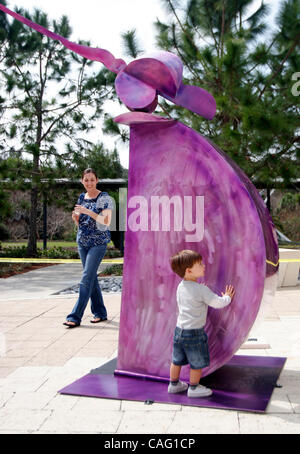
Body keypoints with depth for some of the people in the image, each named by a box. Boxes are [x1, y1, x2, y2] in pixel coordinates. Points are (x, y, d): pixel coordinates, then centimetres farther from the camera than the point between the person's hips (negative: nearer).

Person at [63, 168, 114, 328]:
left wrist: (88, 211, -23)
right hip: (82, 241, 7)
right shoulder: (81, 198, 13)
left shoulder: (104, 198, -6)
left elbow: (107, 221, -14)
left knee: (87, 277, -11)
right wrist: (75, 217, -5)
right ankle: (100, 312, 19)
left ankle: (75, 316, -11)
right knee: (92, 277, 9)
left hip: (98, 242, -7)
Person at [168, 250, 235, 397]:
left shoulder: (180, 287, 3)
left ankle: (174, 384, 34)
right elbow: (218, 303, -14)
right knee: (197, 363, 11)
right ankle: (194, 388, 24)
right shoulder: (201, 290, -20)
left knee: (177, 360, 20)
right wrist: (227, 297, 8)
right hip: (194, 332, -7)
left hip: (179, 329, 8)